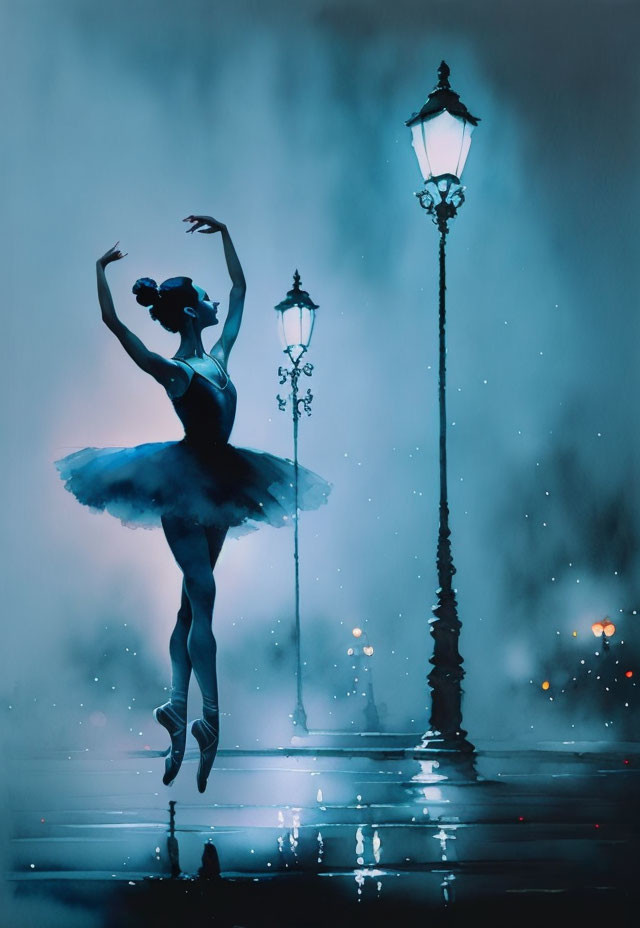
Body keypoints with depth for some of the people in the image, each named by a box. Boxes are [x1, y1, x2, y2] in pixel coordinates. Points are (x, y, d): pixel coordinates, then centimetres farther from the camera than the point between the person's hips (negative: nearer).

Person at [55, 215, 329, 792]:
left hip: (216, 486, 8)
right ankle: (209, 717, -12)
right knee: (201, 598, -11)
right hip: (183, 485, -8)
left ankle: (177, 708, 7)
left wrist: (224, 234, 21)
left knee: (193, 602, 6)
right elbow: (113, 321, -21)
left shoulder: (219, 356, 9)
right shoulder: (172, 371, -11)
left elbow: (240, 290, 19)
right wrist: (101, 270, -19)